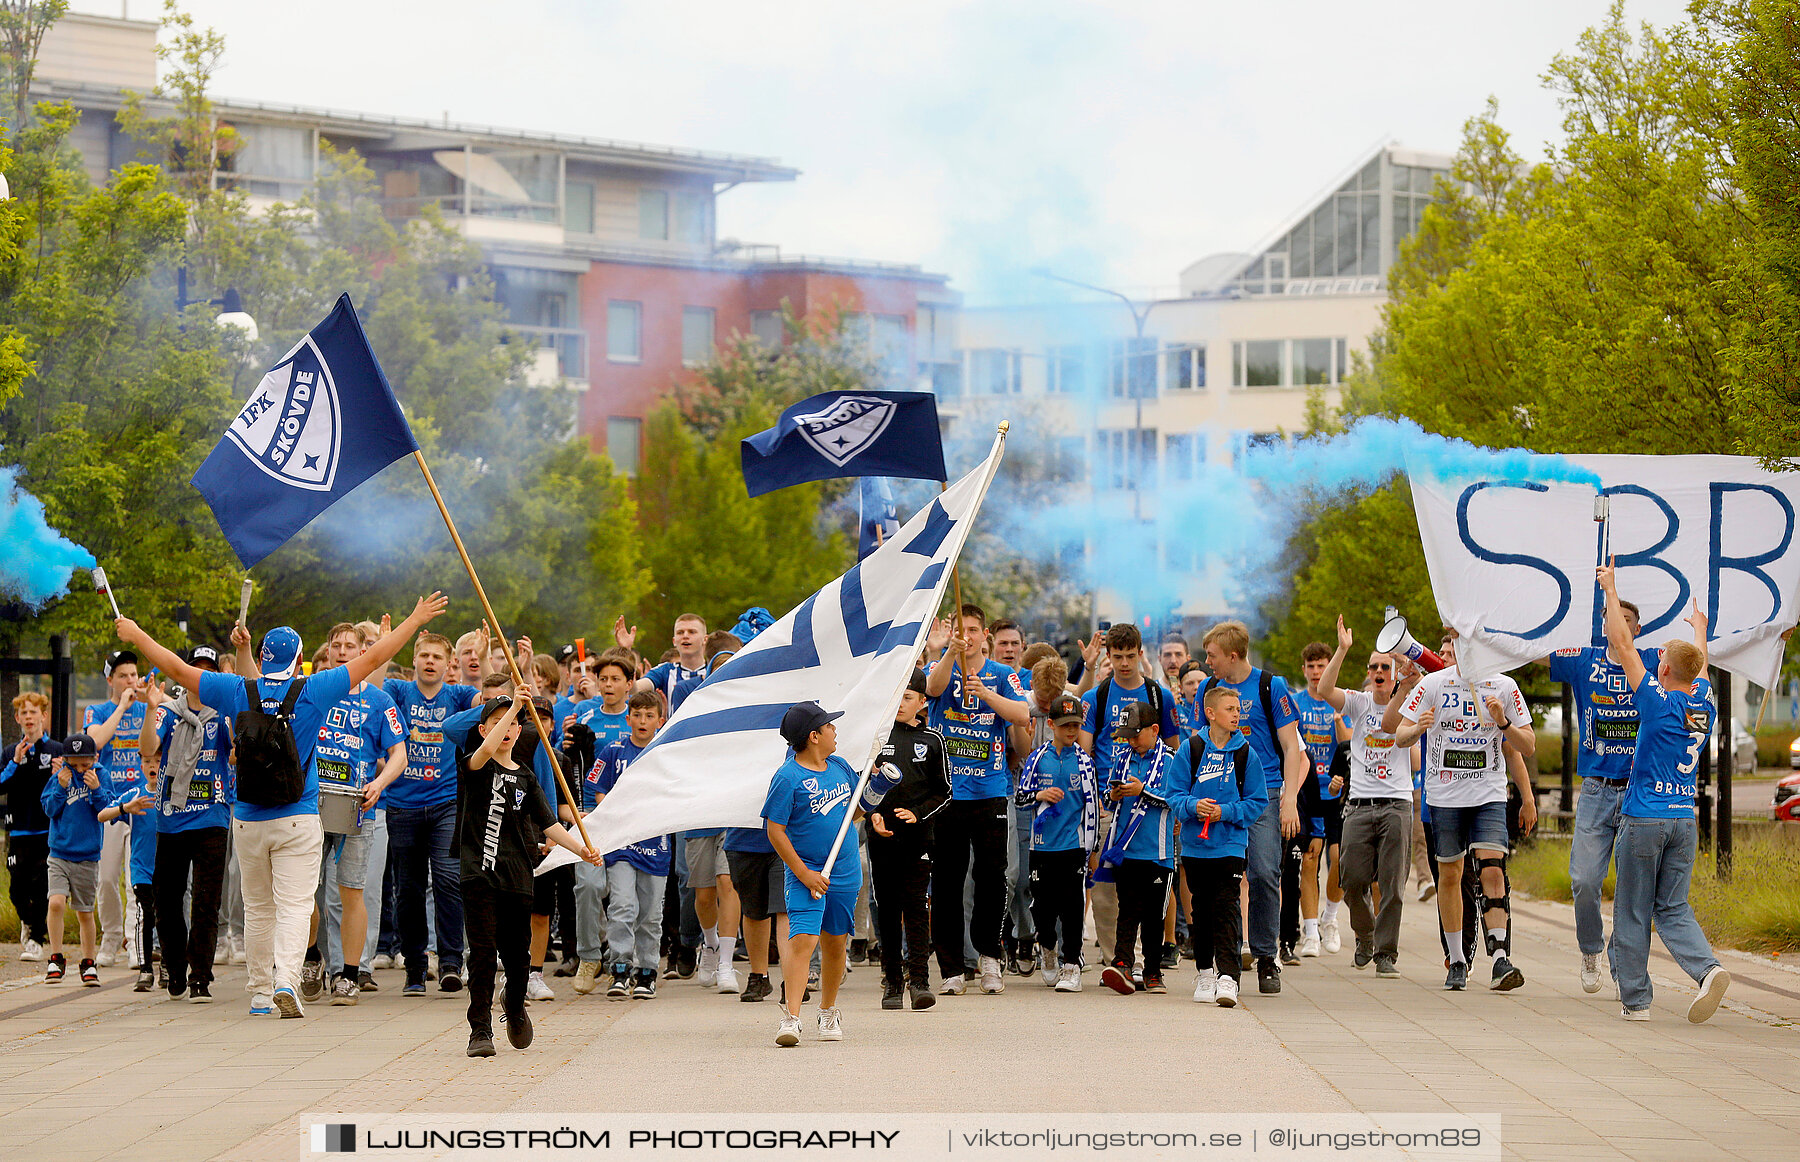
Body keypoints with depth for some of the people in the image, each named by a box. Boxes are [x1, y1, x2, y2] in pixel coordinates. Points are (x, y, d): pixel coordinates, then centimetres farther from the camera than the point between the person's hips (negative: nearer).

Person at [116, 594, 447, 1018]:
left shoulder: (239, 692, 0)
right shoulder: (312, 692, -4)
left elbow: (178, 669, 8)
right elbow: (371, 660, 2)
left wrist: (136, 635, 21)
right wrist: (415, 620, 11)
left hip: (248, 820, 2)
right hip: (299, 820, -2)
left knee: (258, 908, 13)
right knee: (294, 905, -5)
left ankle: (260, 992, 17)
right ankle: (286, 980, -23)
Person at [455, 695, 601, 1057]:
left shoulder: (526, 779, 14)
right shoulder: (475, 768, 1)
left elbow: (548, 825, 10)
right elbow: (486, 750, -23)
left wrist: (581, 849, -4)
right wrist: (514, 706, -22)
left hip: (517, 877, 4)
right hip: (480, 874, -4)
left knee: (517, 952, 10)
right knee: (483, 950, -10)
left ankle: (515, 1005, 39)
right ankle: (480, 1031, -4)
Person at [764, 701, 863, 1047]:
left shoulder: (840, 766, 8)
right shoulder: (788, 778, -12)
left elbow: (854, 810, 23)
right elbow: (775, 831, -12)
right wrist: (803, 873, -15)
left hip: (846, 872, 6)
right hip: (806, 872, -6)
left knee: (835, 942, 12)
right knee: (802, 938, -18)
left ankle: (828, 1011, 29)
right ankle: (791, 1018, -21)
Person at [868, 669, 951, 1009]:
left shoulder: (932, 740, 5)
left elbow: (943, 791, 8)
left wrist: (917, 814, -7)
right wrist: (873, 813, -4)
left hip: (917, 837, -1)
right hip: (882, 835, 1)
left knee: (916, 907, -8)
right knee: (887, 908, 4)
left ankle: (919, 979, -12)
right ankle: (892, 980, 10)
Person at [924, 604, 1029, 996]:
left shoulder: (1002, 675, 7)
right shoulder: (942, 669, 5)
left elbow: (1023, 715, -8)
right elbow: (933, 687, -19)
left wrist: (985, 693, -23)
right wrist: (948, 653, -38)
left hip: (989, 790, 0)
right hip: (945, 789, 0)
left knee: (993, 876, -1)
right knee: (946, 881, 1)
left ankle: (988, 953, 18)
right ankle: (952, 968, 7)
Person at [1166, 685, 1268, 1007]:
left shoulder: (1246, 753, 0)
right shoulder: (1190, 749, 1)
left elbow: (1257, 802, 2)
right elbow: (1175, 794, 3)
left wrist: (1226, 811, -12)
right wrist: (1193, 806, -17)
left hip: (1230, 844, -2)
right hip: (1195, 844, 2)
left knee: (1226, 908, -10)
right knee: (1201, 909, 12)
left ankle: (1227, 977, -16)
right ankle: (1205, 972, 24)